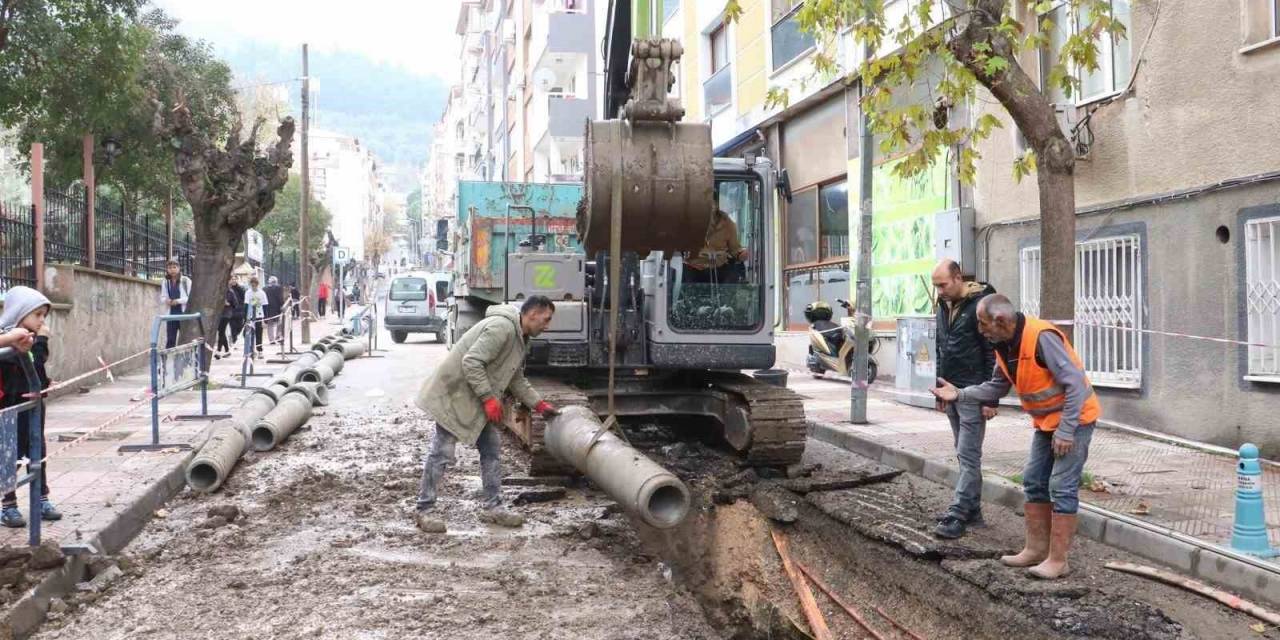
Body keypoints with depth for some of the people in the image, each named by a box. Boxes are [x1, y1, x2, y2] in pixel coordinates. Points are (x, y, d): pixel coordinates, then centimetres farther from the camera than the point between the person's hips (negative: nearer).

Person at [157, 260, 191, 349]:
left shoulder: (186, 281, -1)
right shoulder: (165, 283, 11)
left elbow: (190, 297, -6)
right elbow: (162, 298, 13)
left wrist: (178, 301, -16)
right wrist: (166, 300, -9)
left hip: (184, 313, -3)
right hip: (170, 314, 3)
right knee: (170, 340, 3)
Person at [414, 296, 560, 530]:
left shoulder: (520, 338, 12)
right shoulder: (501, 327, -22)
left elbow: (517, 380, 21)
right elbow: (471, 362, -28)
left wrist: (539, 404, 13)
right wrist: (489, 398, -24)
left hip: (476, 402, 10)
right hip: (455, 395, -10)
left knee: (492, 449, 9)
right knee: (442, 452, -5)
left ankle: (492, 508, 17)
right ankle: (424, 510, 5)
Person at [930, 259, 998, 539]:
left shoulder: (980, 306, -15)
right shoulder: (944, 305, 11)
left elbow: (994, 355, -16)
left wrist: (991, 399, -16)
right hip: (952, 391, 8)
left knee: (968, 456, -6)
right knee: (964, 454, 13)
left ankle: (957, 516, -6)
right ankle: (972, 510, 20)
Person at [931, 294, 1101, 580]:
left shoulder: (1042, 337, -28)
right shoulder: (1004, 345, 0)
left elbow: (1075, 383, -27)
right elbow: (996, 386, 10)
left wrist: (1066, 431, -26)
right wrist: (960, 394, -3)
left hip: (1074, 418, -9)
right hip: (1046, 421, 9)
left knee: (1061, 488, -8)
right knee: (1034, 482, 11)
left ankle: (1057, 560, -3)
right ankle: (1036, 549, 20)